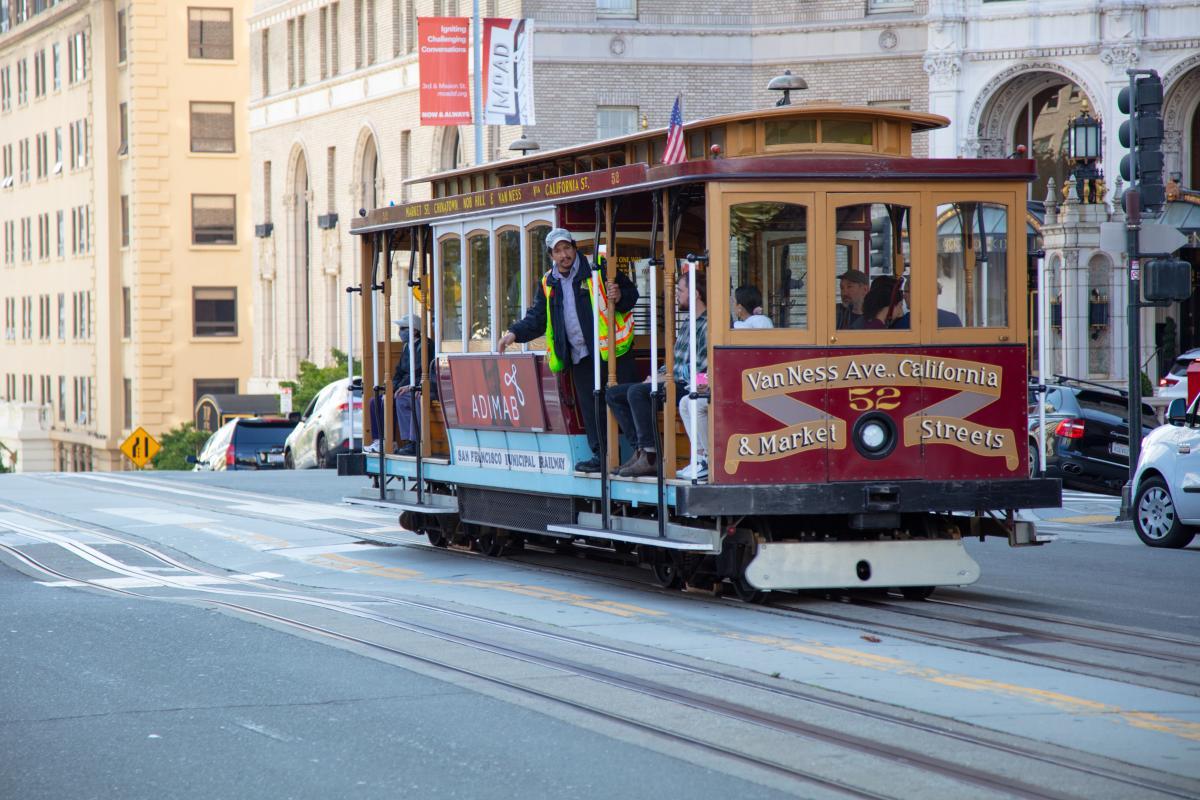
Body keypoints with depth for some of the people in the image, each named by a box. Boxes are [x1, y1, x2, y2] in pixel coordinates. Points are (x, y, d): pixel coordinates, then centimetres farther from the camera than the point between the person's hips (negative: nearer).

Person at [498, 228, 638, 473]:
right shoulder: (549, 283, 12)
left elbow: (631, 293, 1)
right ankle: (600, 455, 8)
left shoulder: (597, 269, -3)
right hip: (580, 356, 5)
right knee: (589, 406, 3)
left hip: (611, 350, -5)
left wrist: (620, 297, -21)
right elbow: (537, 317, 18)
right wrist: (515, 333, 2)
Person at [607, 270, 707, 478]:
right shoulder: (687, 322, 21)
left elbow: (704, 368, -19)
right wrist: (659, 374, 8)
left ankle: (650, 458, -28)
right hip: (674, 382, 10)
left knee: (636, 392, -31)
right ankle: (640, 451, -6)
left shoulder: (707, 325, -10)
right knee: (614, 394, 4)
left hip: (689, 387, -10)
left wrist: (669, 377, -15)